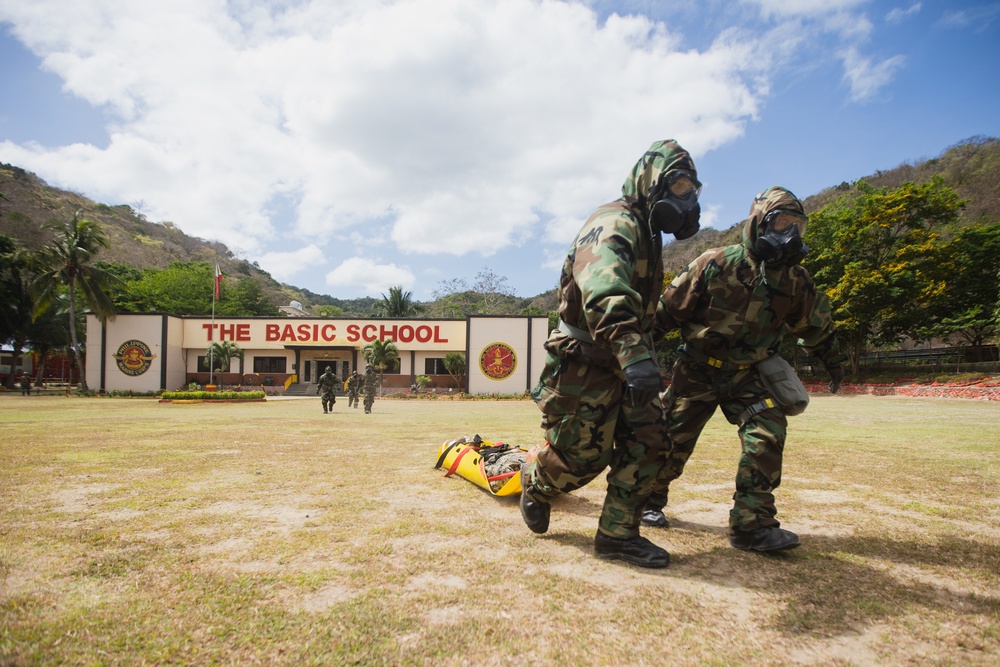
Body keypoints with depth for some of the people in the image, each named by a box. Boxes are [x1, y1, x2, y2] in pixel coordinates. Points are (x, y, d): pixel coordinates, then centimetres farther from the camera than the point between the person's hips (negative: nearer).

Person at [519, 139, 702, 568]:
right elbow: (606, 294, -39)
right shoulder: (616, 224, -17)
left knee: (649, 444, 1)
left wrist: (644, 355, 29)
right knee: (581, 457, 0)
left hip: (624, 365, 9)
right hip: (586, 365, -9)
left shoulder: (645, 233, 16)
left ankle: (618, 535, 12)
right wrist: (635, 355, -52)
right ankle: (535, 484, 31)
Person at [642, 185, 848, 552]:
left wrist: (833, 361, 27)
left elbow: (816, 325, 17)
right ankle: (649, 500, 29)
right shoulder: (716, 264, -16)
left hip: (745, 375, 3)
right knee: (674, 439, 3)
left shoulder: (795, 281, -2)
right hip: (696, 371, -3)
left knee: (768, 430, -18)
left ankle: (752, 523, -9)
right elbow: (669, 308, -9)